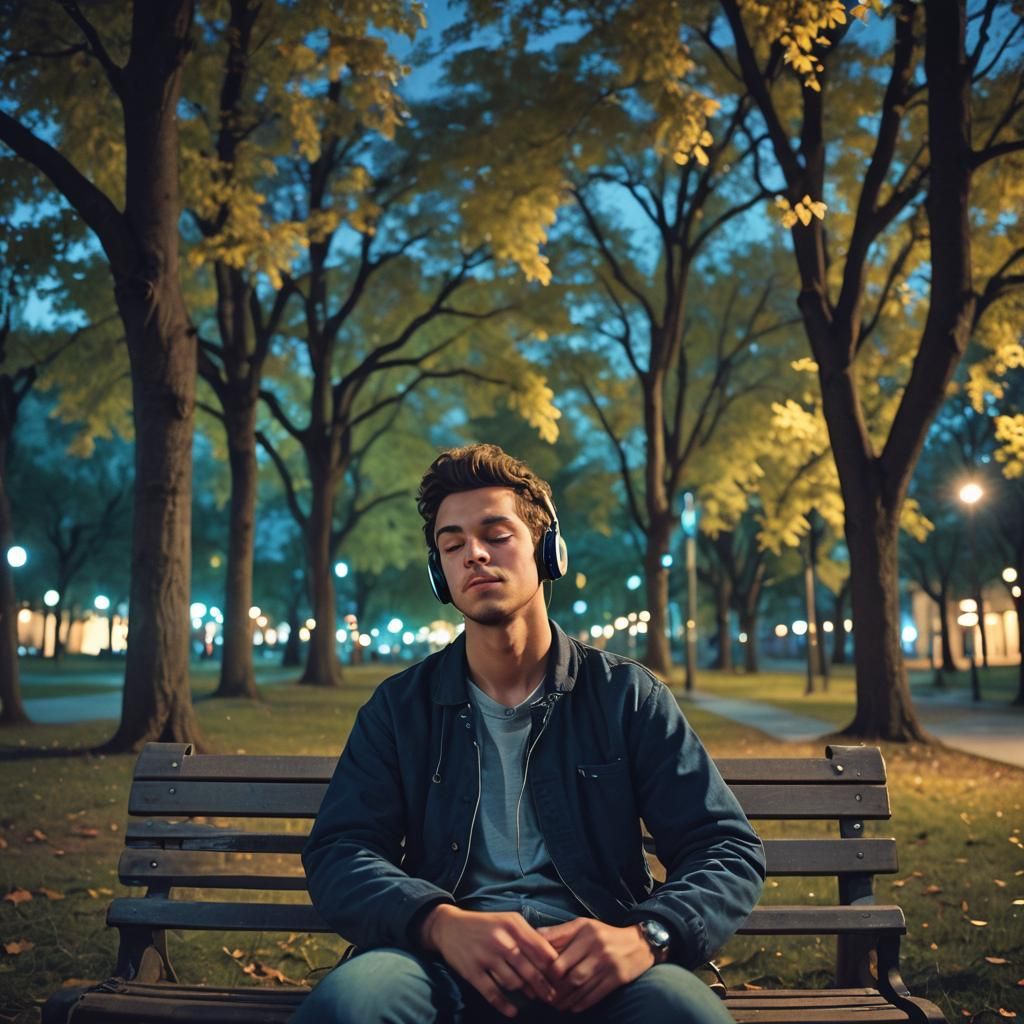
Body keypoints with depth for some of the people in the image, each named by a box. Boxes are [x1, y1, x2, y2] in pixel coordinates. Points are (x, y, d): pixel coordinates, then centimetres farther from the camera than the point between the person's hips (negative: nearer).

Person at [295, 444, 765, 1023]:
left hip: (592, 969, 0)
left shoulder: (627, 695, 10)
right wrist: (442, 925, -19)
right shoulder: (401, 707, 13)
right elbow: (338, 853, 3)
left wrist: (647, 935, -16)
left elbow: (730, 852, 6)